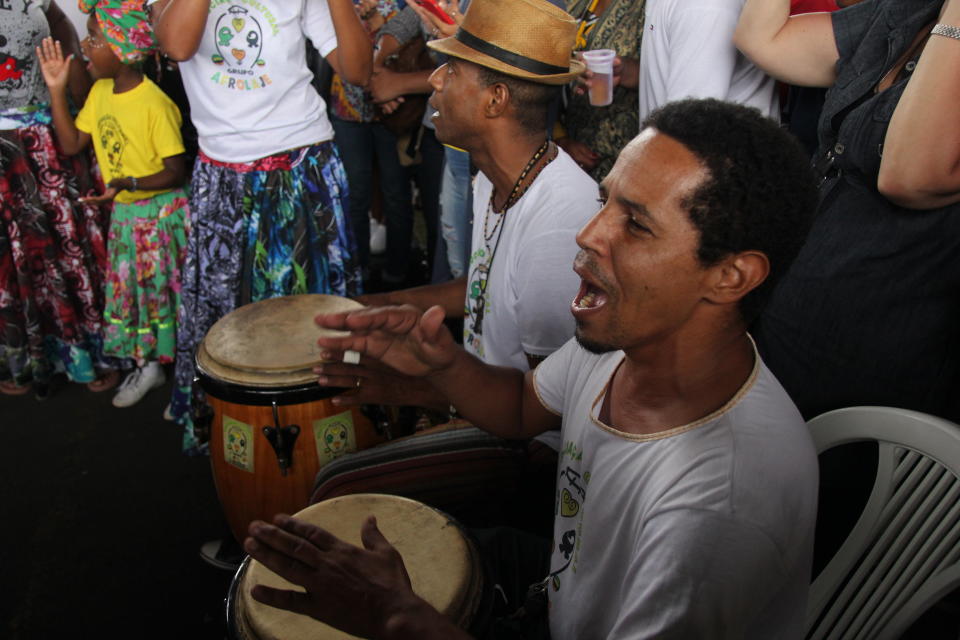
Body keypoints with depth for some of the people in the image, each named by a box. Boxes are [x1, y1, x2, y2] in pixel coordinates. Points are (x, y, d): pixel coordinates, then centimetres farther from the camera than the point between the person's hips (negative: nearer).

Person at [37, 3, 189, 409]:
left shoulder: (154, 103, -20)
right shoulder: (99, 92, 3)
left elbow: (176, 172, -20)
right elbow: (71, 144, 4)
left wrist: (130, 184, -33)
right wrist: (56, 89, 0)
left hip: (162, 212, -7)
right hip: (123, 213, 7)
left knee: (169, 293, 1)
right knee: (127, 290, 14)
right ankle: (147, 366, 31)